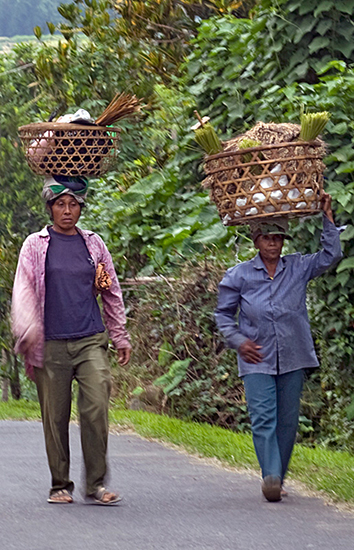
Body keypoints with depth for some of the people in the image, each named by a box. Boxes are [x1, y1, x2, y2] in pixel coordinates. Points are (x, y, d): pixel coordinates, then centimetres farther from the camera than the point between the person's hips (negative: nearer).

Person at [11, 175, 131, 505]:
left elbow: (112, 293, 20)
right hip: (51, 344, -1)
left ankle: (96, 485, -7)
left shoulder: (93, 244, 12)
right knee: (55, 418, 3)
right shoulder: (36, 245, 6)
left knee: (96, 410, -13)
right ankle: (60, 485, 15)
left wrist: (120, 338, 20)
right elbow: (23, 292, -1)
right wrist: (27, 334, -16)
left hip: (91, 342, 1)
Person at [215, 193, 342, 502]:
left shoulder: (298, 268, 6)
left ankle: (278, 478, 16)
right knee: (263, 419, -15)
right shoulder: (240, 275, 3)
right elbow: (223, 313, 11)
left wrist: (328, 218, -1)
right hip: (257, 361, -2)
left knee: (287, 421, 5)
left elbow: (331, 256, 3)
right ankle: (270, 477, -24)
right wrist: (238, 341, -3)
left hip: (292, 359, 2)